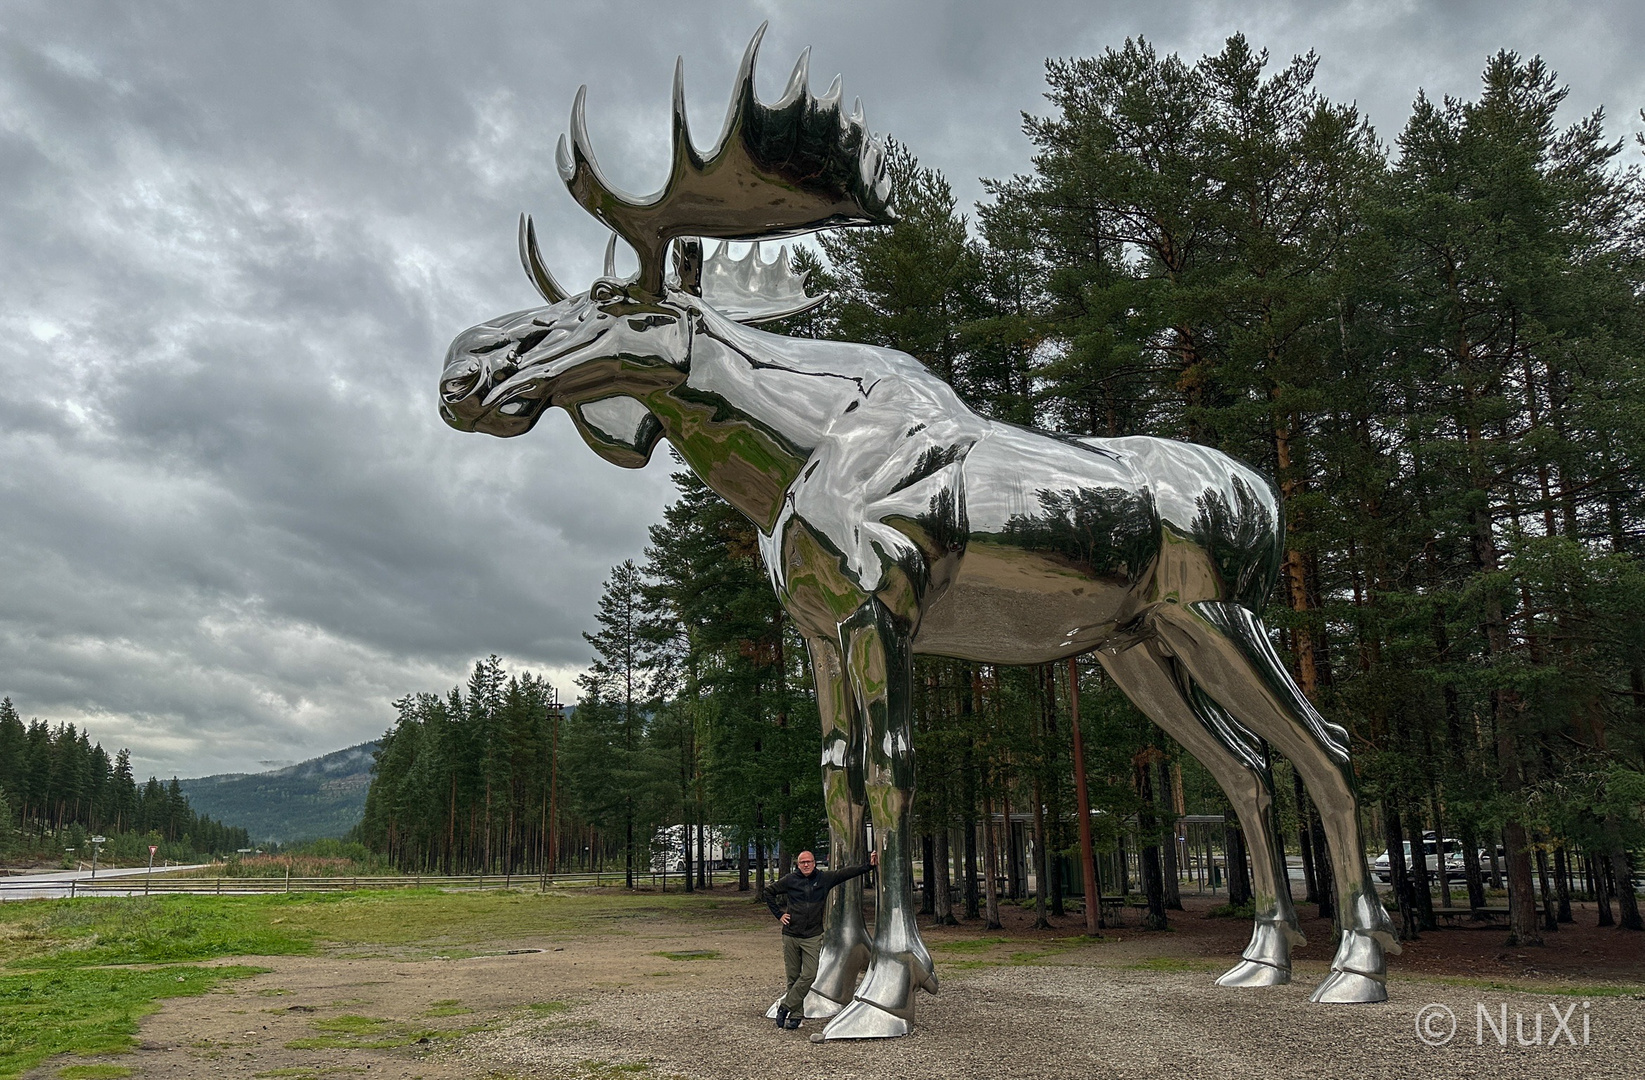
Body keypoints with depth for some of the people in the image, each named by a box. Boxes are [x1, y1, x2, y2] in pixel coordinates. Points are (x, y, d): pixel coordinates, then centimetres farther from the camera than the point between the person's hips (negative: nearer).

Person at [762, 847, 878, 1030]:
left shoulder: (824, 878, 2)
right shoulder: (790, 880, 0)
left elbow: (848, 873, 3)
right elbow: (769, 891, 13)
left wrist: (869, 865, -6)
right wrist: (778, 914, 5)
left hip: (813, 937, 0)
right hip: (790, 936, 0)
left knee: (809, 975, -11)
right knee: (793, 977, 5)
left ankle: (785, 1007, 1)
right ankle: (796, 1014, 16)